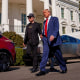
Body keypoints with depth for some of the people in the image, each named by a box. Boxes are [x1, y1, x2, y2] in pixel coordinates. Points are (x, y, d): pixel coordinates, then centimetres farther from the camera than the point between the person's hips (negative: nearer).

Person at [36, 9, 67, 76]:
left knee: (58, 54, 2)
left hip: (53, 39, -5)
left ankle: (64, 68, 20)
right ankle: (42, 70, -12)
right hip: (46, 40, 5)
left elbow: (56, 28, -14)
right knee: (45, 54, -8)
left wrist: (53, 35, -29)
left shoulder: (55, 19, 1)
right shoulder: (45, 22, 21)